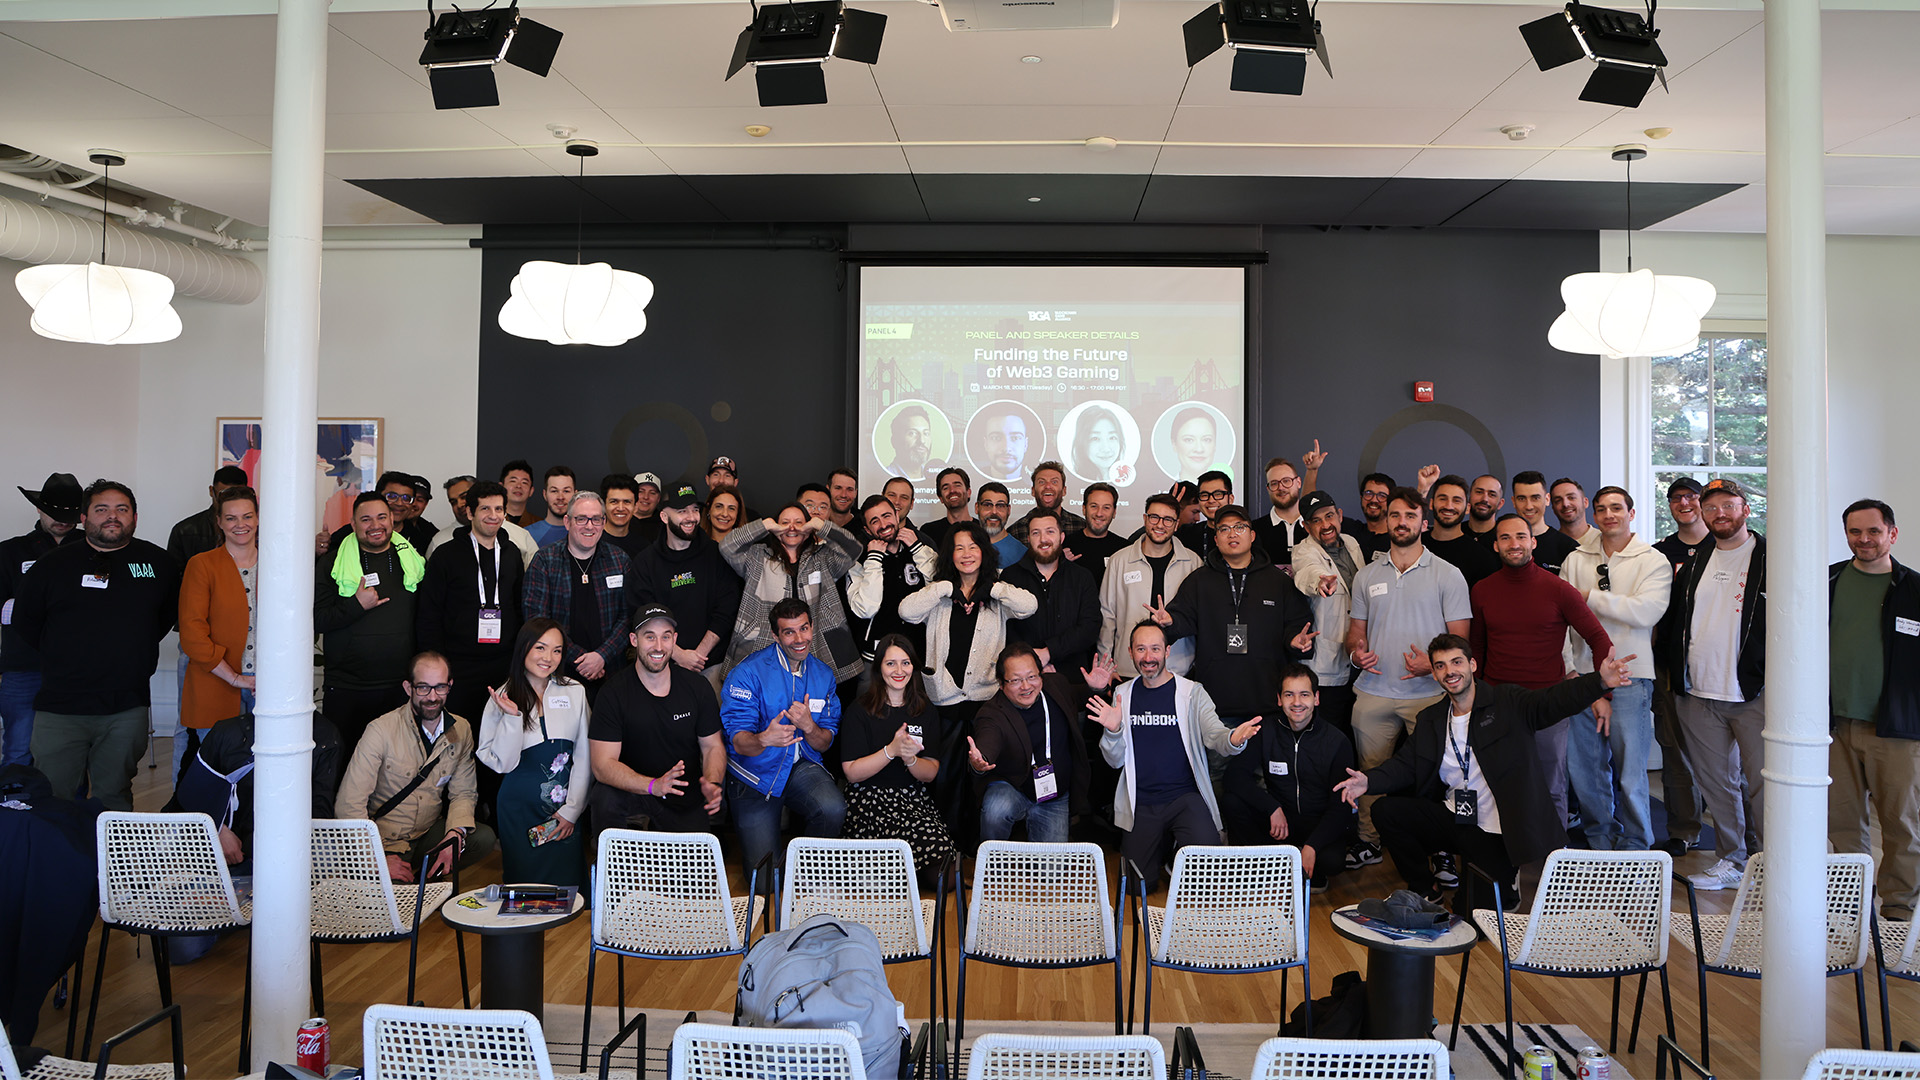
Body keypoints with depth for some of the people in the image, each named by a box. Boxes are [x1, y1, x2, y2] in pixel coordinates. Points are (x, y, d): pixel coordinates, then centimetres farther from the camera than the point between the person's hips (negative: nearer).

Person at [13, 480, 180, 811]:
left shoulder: (159, 563, 6)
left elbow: (167, 615, 19)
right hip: (60, 707, -1)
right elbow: (24, 621, 13)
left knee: (115, 799, 10)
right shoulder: (53, 564, 3)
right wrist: (66, 657, 12)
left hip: (127, 709, 1)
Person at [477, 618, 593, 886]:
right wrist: (512, 717, -20)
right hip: (519, 807, -1)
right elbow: (502, 763, -9)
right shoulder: (502, 698, -2)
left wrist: (572, 809, -2)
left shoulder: (575, 692, 3)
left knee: (567, 882, -2)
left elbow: (584, 756, 3)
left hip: (567, 808, 1)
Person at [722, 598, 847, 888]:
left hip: (802, 767, 3)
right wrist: (764, 739, -40)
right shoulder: (748, 672, -12)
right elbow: (738, 740, -17)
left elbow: (825, 743, 4)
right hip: (756, 776, -3)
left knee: (834, 810, -30)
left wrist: (809, 726, -20)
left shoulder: (823, 675, 3)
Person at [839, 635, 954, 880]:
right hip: (870, 799, -3)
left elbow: (930, 774, 6)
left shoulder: (926, 711, 12)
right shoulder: (860, 711, 1)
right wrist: (892, 750, -17)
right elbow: (852, 772, -6)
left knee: (943, 875, -26)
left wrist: (910, 759, -16)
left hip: (916, 800, 3)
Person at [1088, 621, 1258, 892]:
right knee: (1141, 885, -2)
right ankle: (1163, 846, 28)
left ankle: (1179, 854, 9)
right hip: (1141, 805, 2)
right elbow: (1115, 760, 5)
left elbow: (1214, 735, -12)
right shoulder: (1123, 694, 7)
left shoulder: (1192, 692, 0)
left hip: (1185, 797, -2)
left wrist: (1233, 739, -36)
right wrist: (1112, 730, -16)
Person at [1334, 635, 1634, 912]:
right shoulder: (1429, 719, 8)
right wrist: (1368, 781, -18)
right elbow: (1405, 764, 2)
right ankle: (1427, 889, 4)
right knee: (1385, 810, -17)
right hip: (1452, 819, 5)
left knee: (1472, 916, -13)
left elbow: (1554, 701, -23)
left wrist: (1600, 682, -43)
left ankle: (1505, 893, 24)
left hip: (1494, 832, -5)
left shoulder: (1509, 703, -6)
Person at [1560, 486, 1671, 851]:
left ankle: (1634, 855, 12)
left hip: (1629, 677, -3)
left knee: (1630, 778, -3)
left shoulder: (1653, 561, 2)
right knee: (1584, 771, 8)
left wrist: (1590, 597, -10)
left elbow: (1645, 612, -15)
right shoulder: (1576, 560, 11)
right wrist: (1569, 669, -4)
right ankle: (1600, 846, 23)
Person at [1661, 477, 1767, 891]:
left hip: (1754, 693, -5)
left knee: (1763, 785, 0)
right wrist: (1674, 668, 12)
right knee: (1716, 782, 12)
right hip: (1699, 693, 5)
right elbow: (1674, 619, 19)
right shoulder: (1693, 561, 12)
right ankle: (1731, 860, 24)